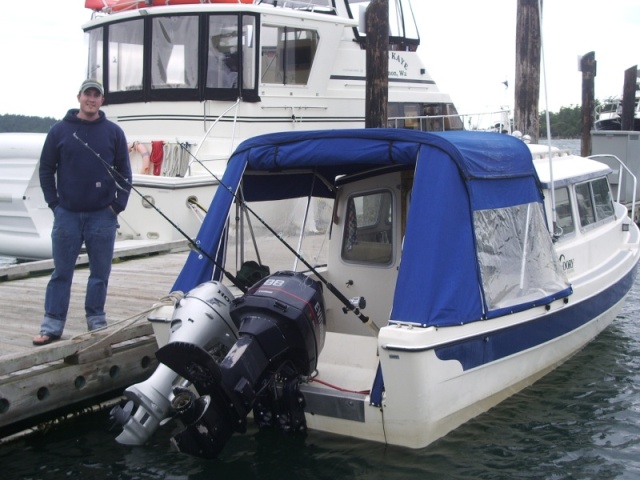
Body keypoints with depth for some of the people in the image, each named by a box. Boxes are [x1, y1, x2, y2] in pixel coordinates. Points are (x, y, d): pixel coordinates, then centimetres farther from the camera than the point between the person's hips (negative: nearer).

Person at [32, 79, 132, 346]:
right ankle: (52, 325, 8)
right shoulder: (60, 130, 4)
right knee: (61, 272, 4)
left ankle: (96, 320, 18)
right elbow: (46, 168, 7)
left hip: (103, 215, 0)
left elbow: (124, 171, 6)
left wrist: (118, 204, -3)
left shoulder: (113, 132, 4)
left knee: (100, 272, 6)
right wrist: (53, 202, -1)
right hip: (67, 214, 0)